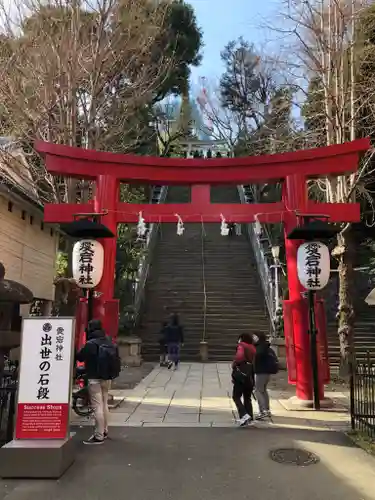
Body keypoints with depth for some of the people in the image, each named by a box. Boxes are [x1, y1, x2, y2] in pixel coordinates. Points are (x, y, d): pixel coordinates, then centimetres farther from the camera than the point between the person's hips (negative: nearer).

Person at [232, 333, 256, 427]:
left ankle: (244, 415, -15)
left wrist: (234, 364, -9)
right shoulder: (253, 349, 16)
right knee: (247, 398, 15)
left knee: (236, 397, 1)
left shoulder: (241, 346, -5)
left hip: (241, 374, -7)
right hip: (250, 376, 7)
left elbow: (239, 357, -24)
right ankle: (250, 418, 12)